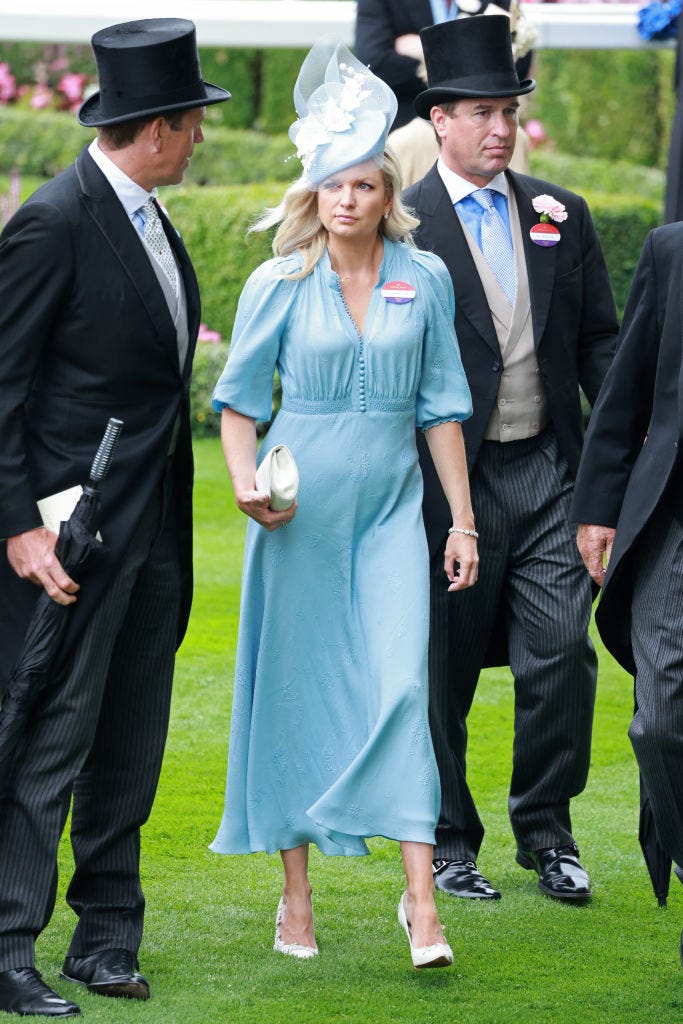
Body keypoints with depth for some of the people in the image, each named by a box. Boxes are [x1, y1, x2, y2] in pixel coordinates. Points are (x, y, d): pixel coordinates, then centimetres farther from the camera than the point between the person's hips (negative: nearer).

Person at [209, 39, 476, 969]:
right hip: (301, 512, -1)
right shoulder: (281, 284, -1)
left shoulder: (424, 280, 4)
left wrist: (462, 519, 5)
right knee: (293, 690, 3)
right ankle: (296, 894, 13)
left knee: (401, 683, -10)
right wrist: (245, 481, -13)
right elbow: (239, 397, 4)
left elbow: (442, 405, 8)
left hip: (390, 509, 1)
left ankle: (421, 897, -12)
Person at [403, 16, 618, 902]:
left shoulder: (562, 215, 10)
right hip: (450, 476, -3)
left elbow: (599, 339, 13)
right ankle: (448, 839, 19)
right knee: (443, 669, 5)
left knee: (561, 653, -2)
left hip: (549, 470, 3)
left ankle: (546, 830, 14)